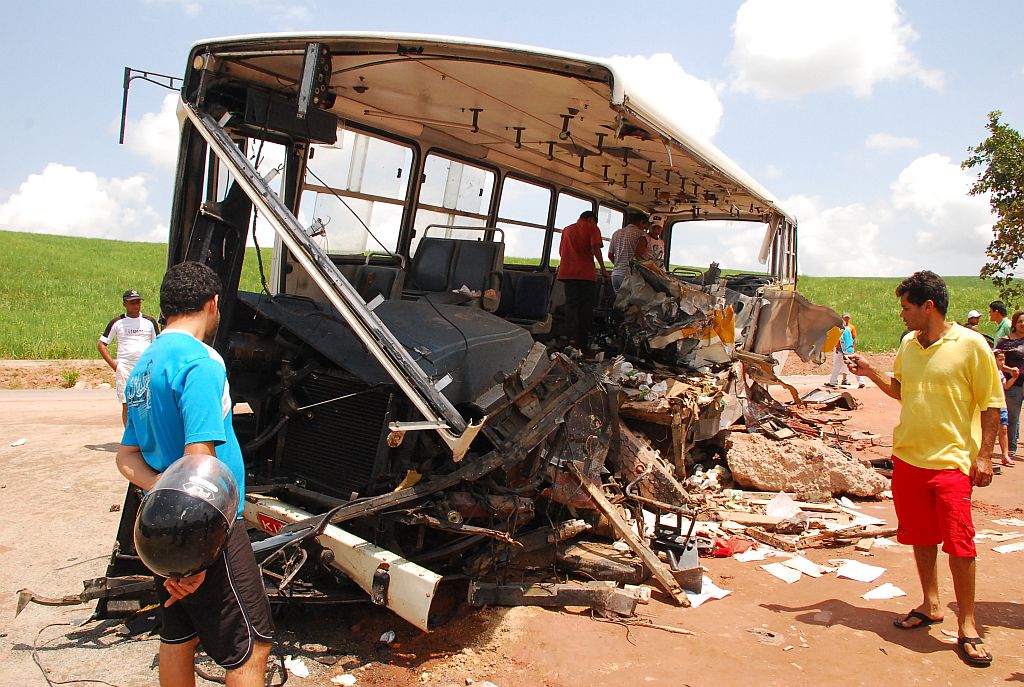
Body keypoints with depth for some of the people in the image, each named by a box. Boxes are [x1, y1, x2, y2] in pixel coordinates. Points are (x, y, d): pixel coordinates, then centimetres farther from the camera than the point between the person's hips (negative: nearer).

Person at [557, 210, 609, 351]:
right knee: (586, 308, 3)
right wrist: (603, 269, -10)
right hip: (586, 273, -4)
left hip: (568, 272, 4)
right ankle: (583, 343, 4)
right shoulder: (592, 228, 3)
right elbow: (595, 248, -11)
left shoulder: (567, 229, 19)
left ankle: (572, 338, -13)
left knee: (571, 305, 4)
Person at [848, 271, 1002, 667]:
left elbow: (991, 404, -6)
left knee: (958, 543, -5)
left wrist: (984, 454, -11)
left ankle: (967, 627, 10)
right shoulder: (908, 345, 8)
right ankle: (930, 607, 30)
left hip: (952, 460, -6)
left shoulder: (971, 345, -10)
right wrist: (870, 373, 6)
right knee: (921, 537, 14)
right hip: (908, 456, 6)